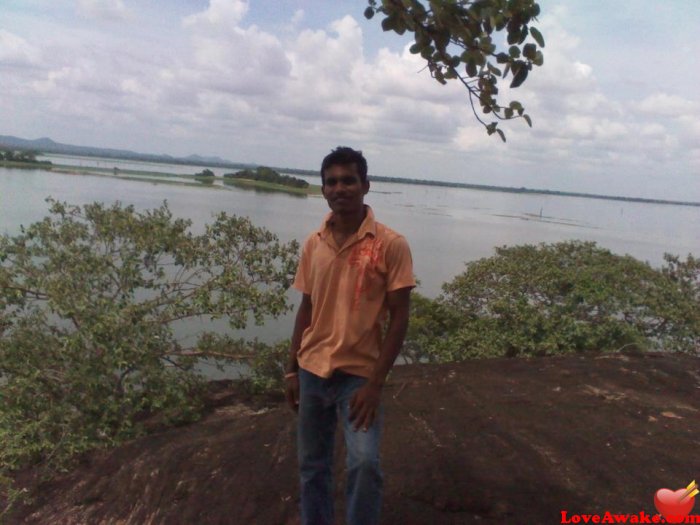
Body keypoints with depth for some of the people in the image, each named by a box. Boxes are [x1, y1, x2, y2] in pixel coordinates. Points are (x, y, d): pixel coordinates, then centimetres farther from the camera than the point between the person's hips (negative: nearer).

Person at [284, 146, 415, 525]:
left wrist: (375, 383, -15)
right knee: (312, 465, 15)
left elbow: (399, 317, -11)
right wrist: (292, 370, 8)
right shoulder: (313, 244, 2)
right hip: (312, 371, 4)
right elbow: (306, 309, 9)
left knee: (364, 462, -19)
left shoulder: (391, 245, -11)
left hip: (359, 374, -4)